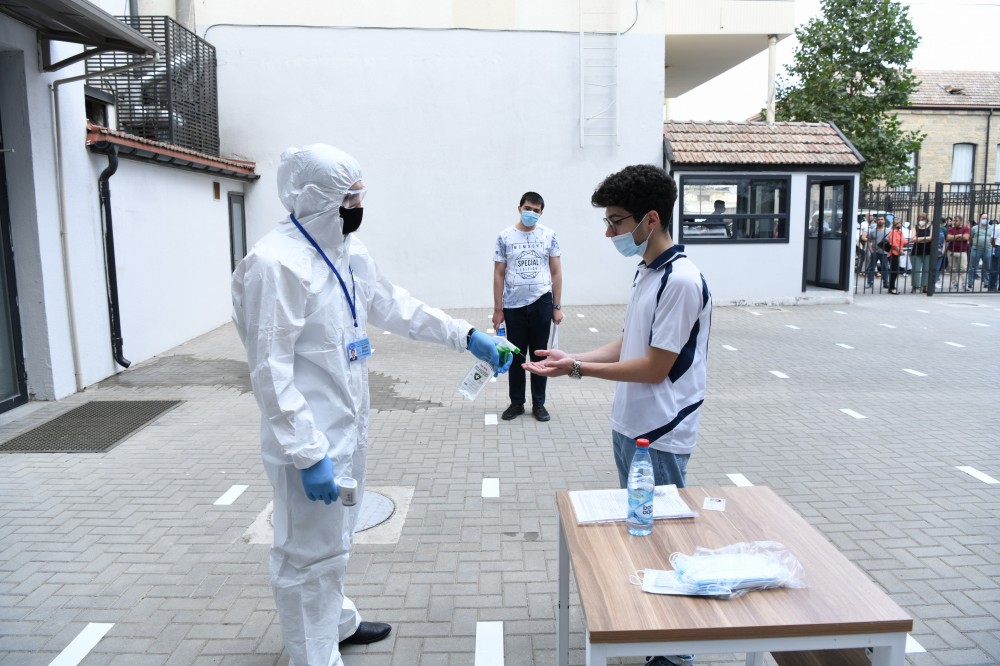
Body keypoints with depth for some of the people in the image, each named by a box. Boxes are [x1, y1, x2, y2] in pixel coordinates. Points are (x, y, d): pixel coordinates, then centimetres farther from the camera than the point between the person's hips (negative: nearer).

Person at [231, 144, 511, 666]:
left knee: (334, 540, 27)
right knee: (310, 554, 7)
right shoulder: (276, 263, -22)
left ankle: (336, 622, 49)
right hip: (310, 439, -9)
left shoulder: (347, 250, 5)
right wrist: (308, 454, -24)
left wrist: (465, 335, 8)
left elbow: (392, 305, 14)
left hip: (346, 427, 9)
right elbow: (271, 372, -23)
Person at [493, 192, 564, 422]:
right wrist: (497, 309, -1)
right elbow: (498, 274, 2)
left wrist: (557, 306, 1)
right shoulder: (505, 237, -1)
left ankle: (539, 403, 21)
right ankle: (516, 403, 22)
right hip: (513, 305, 0)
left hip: (541, 303, 0)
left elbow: (556, 272, 5)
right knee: (516, 356, 9)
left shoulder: (548, 235, 1)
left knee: (539, 354, 9)